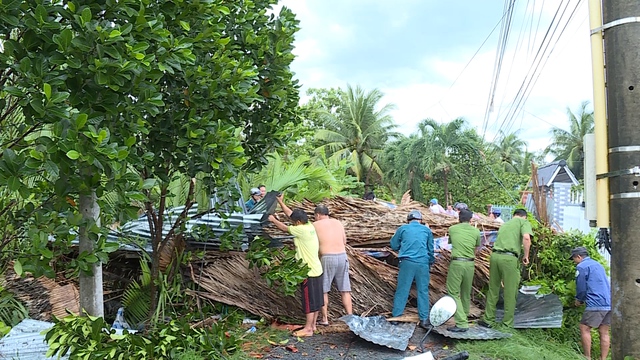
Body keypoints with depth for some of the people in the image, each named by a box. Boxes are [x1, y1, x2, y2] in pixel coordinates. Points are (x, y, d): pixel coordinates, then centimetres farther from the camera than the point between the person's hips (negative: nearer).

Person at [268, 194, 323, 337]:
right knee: (315, 299, 15)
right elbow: (290, 213, 13)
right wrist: (280, 202, 17)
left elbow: (284, 228, -5)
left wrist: (273, 219, 11)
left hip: (309, 272, -9)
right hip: (316, 269, 9)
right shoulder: (309, 226, 4)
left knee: (309, 300, 0)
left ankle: (308, 329, 10)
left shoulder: (302, 230, -19)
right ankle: (313, 325, 27)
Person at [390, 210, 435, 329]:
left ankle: (396, 315, 9)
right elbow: (431, 249, 16)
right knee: (423, 290, 7)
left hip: (407, 262, -1)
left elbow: (394, 245, 14)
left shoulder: (402, 229, 8)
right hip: (423, 263, 1)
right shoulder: (426, 230, 12)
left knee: (402, 290, 5)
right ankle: (424, 318, 10)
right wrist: (431, 263, 29)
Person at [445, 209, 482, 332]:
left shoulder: (452, 229, 4)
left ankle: (462, 323, -10)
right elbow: (476, 248, 18)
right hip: (470, 264, 3)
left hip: (456, 263, -3)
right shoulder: (476, 231, 6)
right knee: (466, 293, 16)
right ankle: (464, 317, 28)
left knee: (453, 293, -2)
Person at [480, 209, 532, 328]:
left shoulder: (504, 224, 29)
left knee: (493, 290, 15)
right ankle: (507, 324, 13)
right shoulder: (524, 222, 10)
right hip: (509, 258, -6)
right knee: (510, 293, 5)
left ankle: (488, 320, 21)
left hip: (495, 255, 6)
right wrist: (526, 256, 1)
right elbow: (526, 238, -12)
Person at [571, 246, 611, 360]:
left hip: (596, 303, -9)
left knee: (584, 328, -1)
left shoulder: (581, 266, -5)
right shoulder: (598, 264, 22)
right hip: (609, 303, 9)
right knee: (604, 332, 9)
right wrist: (583, 299, 30)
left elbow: (581, 287, -7)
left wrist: (579, 300, 11)